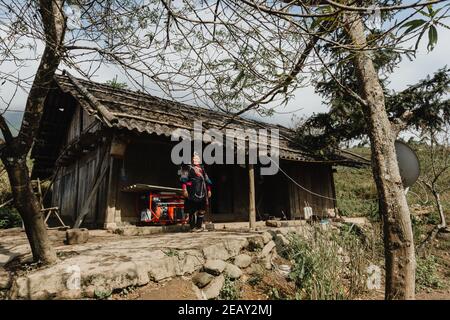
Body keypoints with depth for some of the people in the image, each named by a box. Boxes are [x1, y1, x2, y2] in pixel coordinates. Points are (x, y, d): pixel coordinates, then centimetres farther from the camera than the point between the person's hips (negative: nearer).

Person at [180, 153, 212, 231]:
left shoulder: (202, 169, 22)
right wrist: (184, 189, -15)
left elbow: (207, 181, 26)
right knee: (193, 211, -5)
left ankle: (199, 226, 16)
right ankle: (193, 227, 3)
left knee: (202, 210, 6)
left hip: (202, 194, 6)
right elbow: (183, 180, -5)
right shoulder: (188, 168, 5)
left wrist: (209, 190, 22)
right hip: (193, 193, -6)